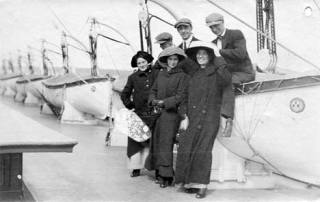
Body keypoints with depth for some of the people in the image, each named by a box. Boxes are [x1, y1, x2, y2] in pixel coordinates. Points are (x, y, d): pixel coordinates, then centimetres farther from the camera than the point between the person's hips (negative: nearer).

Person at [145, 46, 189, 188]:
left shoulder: (182, 76, -4)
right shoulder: (161, 74, 13)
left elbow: (180, 96, -9)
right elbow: (153, 90, 17)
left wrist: (164, 102, -14)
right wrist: (154, 101, -3)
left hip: (172, 113, -6)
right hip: (158, 113, 6)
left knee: (166, 143, -10)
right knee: (156, 142, 6)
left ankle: (167, 176, -4)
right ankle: (159, 172, 14)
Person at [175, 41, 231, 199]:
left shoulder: (216, 74, 1)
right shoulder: (194, 76, 18)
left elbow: (226, 80, -23)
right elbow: (187, 97, 17)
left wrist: (218, 58, -14)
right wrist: (184, 116, 4)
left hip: (209, 118, -5)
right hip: (192, 119, 5)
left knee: (203, 150, -11)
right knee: (186, 148, -3)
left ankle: (202, 185, -6)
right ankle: (189, 182, 6)